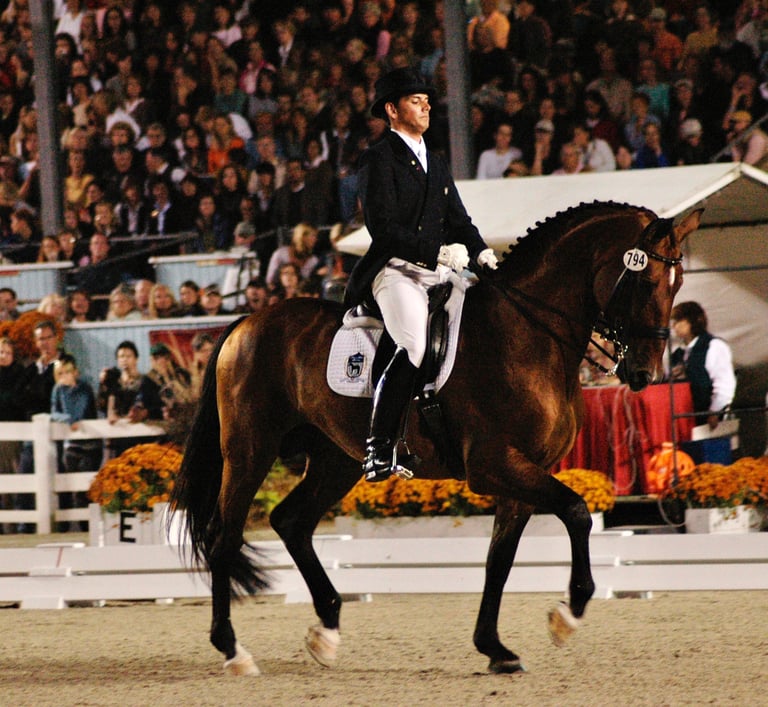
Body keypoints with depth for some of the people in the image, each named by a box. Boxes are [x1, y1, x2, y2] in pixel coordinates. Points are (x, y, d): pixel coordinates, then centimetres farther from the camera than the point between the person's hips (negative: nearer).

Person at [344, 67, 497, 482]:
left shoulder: (436, 165, 24)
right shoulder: (379, 160, -1)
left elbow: (458, 221, 22)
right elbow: (383, 228, -12)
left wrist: (480, 252, 1)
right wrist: (438, 253, -19)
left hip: (438, 273, 8)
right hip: (394, 271, -8)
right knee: (416, 347, -28)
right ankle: (378, 452, -24)